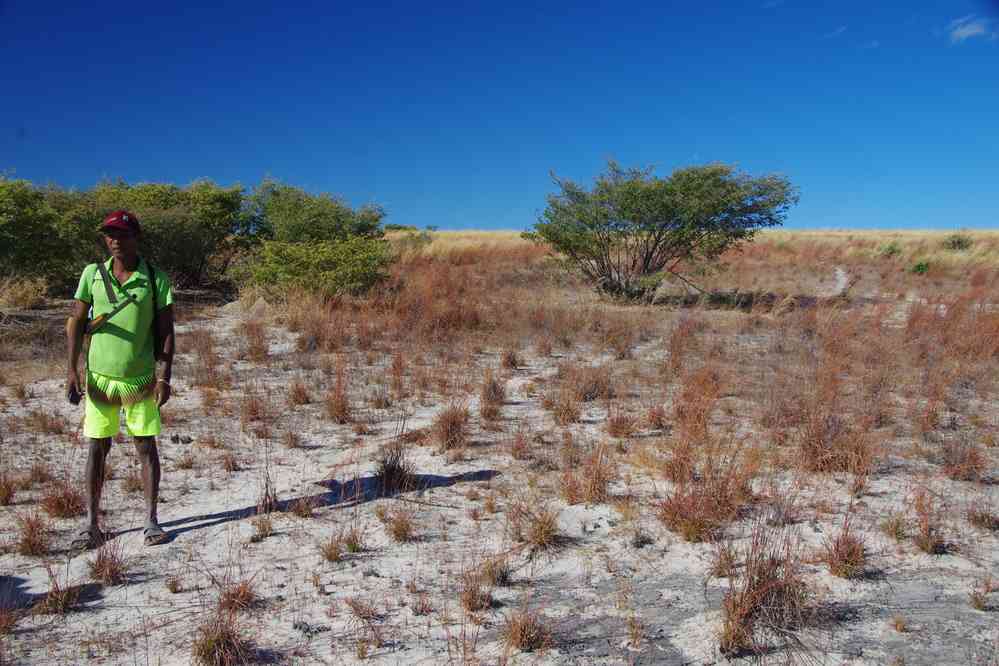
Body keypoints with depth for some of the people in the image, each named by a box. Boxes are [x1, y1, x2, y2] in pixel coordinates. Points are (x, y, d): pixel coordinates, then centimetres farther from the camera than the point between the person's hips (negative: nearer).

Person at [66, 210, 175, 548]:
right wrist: (72, 370, -3)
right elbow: (75, 322, 5)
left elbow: (166, 331, -1)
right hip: (99, 378, 1)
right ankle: (91, 524, 15)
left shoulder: (156, 279, -2)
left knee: (146, 447, 3)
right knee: (96, 448, 6)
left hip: (141, 380, -1)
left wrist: (164, 377, -8)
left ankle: (151, 521, 13)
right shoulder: (92, 274, 2)